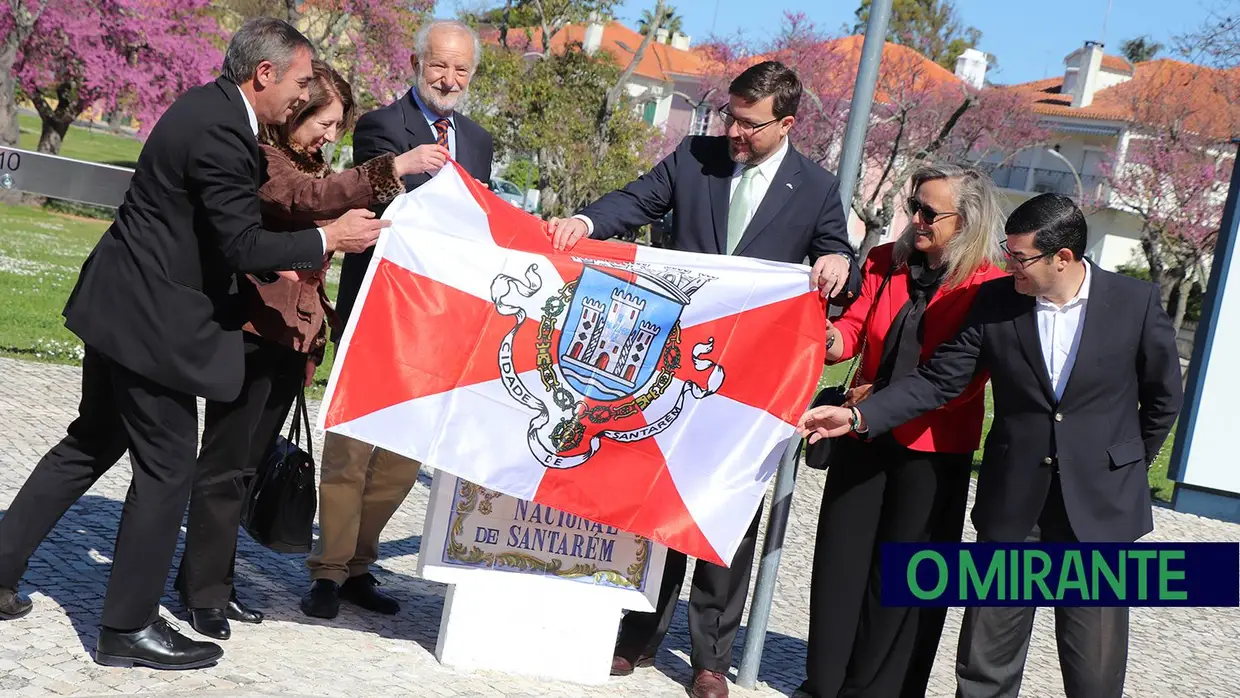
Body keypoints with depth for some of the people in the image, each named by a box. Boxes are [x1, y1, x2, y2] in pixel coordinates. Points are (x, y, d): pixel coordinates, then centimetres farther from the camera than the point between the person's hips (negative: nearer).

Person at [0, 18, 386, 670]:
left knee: (93, 443, 21)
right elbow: (241, 246, -22)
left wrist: (276, 261, 13)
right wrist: (328, 239, -13)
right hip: (153, 320, -10)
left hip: (120, 305, 10)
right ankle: (128, 628, 10)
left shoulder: (209, 106, 9)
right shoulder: (222, 130, -22)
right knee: (167, 466, 0)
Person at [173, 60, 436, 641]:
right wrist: (394, 169, -36)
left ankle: (210, 580, 19)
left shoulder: (308, 164, 19)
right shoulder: (258, 156, -9)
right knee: (226, 463, -3)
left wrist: (316, 323, 17)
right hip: (252, 330, -8)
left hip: (292, 334, 8)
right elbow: (305, 199, -29)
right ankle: (203, 592, 4)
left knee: (248, 461, 11)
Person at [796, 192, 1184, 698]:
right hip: (1013, 503, 2)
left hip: (1101, 505, -2)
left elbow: (1165, 395, 6)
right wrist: (858, 416, -13)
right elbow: (937, 380, -2)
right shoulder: (994, 301, -3)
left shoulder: (1136, 303, -7)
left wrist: (1128, 466, 10)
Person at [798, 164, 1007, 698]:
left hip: (933, 447, -5)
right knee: (841, 555, 10)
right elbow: (854, 326, 0)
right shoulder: (886, 262, 3)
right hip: (865, 436, 5)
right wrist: (833, 340, -23)